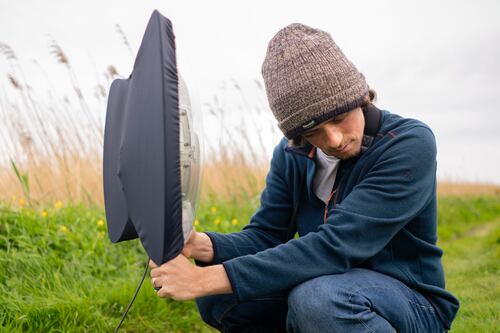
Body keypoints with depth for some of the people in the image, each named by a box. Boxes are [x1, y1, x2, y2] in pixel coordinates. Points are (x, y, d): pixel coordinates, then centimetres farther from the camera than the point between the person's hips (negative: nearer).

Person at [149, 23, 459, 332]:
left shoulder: (411, 144, -22)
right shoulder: (292, 155, -1)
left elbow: (335, 247, -31)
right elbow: (265, 236, -3)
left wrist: (208, 278, -34)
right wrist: (202, 245, -26)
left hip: (414, 308, -5)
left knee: (315, 297, -36)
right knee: (217, 298, -14)